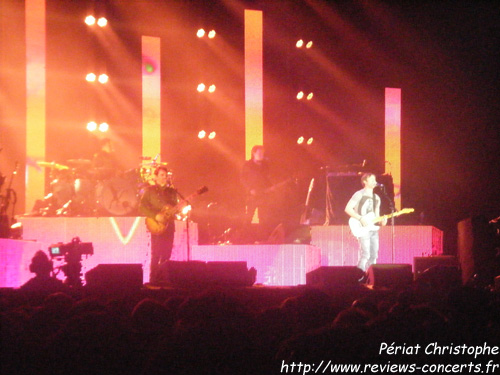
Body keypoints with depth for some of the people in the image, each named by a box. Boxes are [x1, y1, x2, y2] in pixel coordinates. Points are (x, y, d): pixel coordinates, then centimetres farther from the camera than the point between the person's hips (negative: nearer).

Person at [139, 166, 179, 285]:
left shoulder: (172, 191, 17)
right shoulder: (150, 190, 2)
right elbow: (142, 207, -6)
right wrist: (156, 216, -16)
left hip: (169, 225, 5)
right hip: (156, 227, -5)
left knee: (166, 255, 2)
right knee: (156, 255, -10)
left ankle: (161, 280, 10)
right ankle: (153, 281, -7)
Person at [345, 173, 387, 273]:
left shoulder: (376, 198, 18)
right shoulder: (359, 195, -5)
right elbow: (348, 208, -11)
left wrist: (381, 221, 0)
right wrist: (360, 218, -19)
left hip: (373, 229, 7)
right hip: (363, 229, -7)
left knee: (374, 255, 5)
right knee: (365, 254, -16)